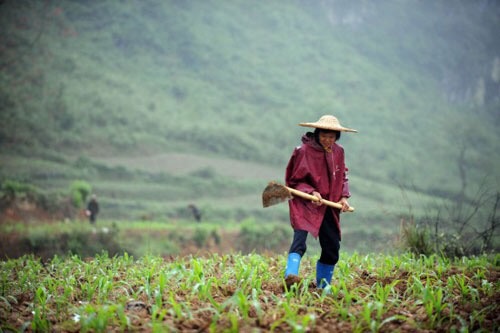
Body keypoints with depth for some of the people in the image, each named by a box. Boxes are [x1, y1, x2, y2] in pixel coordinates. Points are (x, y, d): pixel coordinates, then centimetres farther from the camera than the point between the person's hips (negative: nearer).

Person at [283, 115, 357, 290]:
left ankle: (322, 287, 22)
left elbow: (342, 177, 19)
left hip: (329, 206, 6)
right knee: (300, 238, -26)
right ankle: (290, 276, -42)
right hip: (305, 204, -6)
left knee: (332, 248, 7)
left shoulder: (338, 152, 6)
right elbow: (295, 180, -6)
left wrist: (344, 197, 3)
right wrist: (311, 192, -21)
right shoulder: (304, 151, -10)